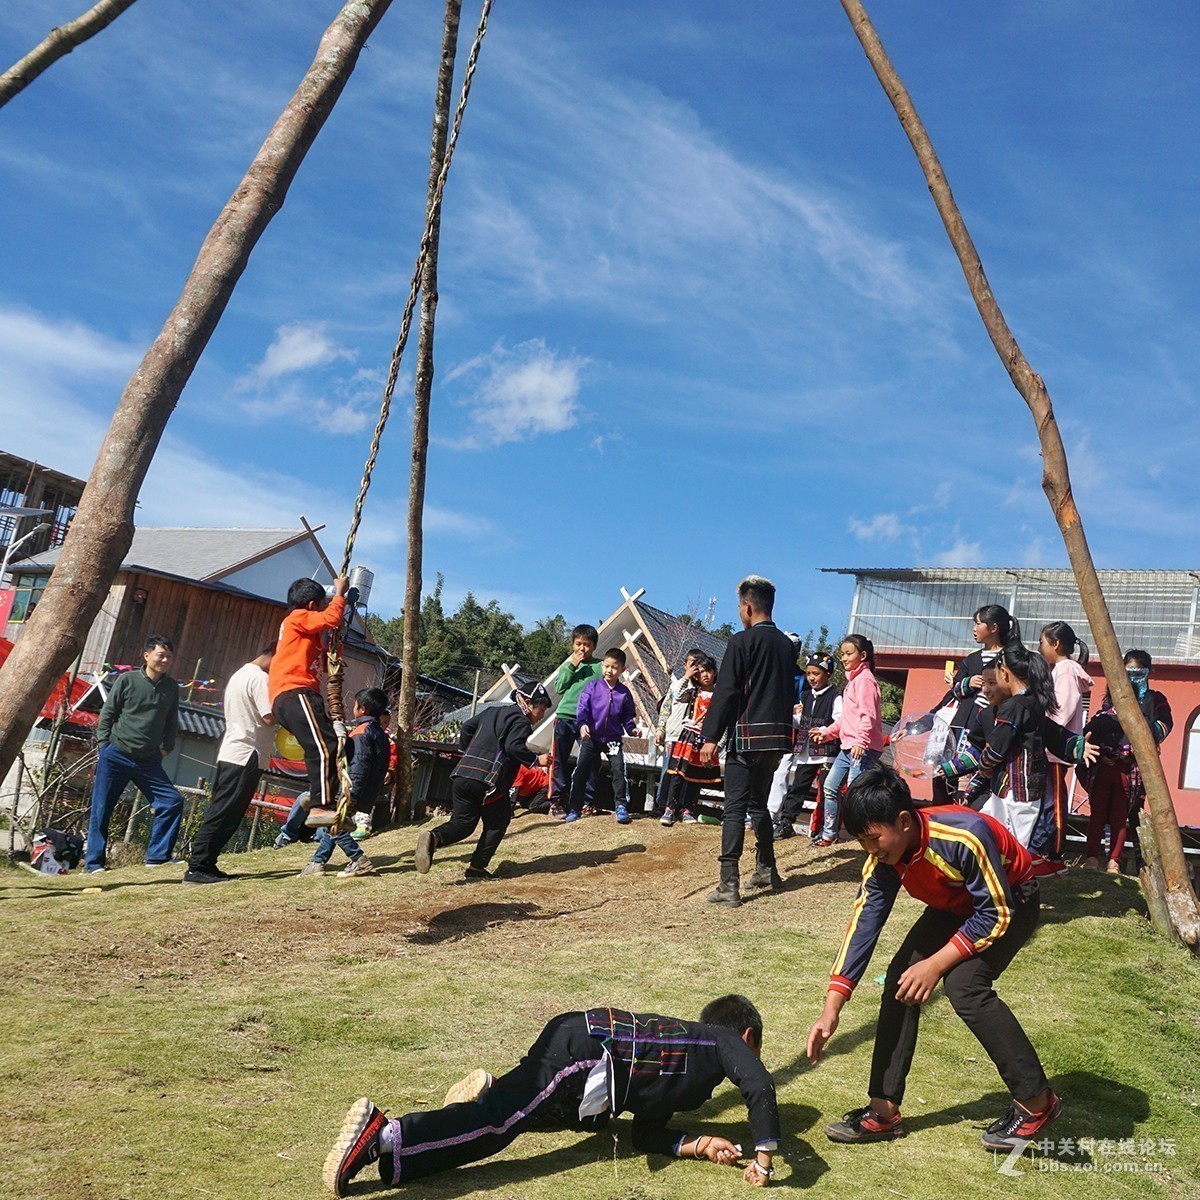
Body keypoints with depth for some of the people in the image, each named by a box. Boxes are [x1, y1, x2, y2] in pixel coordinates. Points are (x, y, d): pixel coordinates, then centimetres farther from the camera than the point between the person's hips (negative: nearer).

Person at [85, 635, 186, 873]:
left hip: (149, 762, 3)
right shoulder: (127, 680, -3)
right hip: (115, 757, -3)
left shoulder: (171, 688, 7)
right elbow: (107, 714, 2)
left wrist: (166, 749, 7)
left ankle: (157, 857, 0)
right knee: (101, 810, 2)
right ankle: (94, 863, 14)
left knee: (173, 802, -8)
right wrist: (105, 746, -2)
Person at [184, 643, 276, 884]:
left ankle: (204, 864, 10)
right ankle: (198, 867, -8)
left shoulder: (238, 675, 19)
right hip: (247, 757, -10)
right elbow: (269, 718, -19)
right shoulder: (260, 678, -13)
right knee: (224, 815, -8)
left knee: (220, 812, 10)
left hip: (229, 754, 10)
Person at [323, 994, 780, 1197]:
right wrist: (763, 1160, -2)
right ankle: (381, 1137, -26)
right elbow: (761, 1088, -9)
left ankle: (490, 1090, 22)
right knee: (495, 1123, -16)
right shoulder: (725, 1040, 13)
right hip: (585, 1053, -9)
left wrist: (699, 1144, 12)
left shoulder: (685, 1041, 34)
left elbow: (646, 1135, 26)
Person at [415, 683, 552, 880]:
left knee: (463, 823, 8)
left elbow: (467, 726, 26)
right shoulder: (521, 721, -2)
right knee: (497, 823, 12)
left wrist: (467, 751, 35)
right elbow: (513, 747, -16)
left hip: (462, 775, 7)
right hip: (489, 779, -7)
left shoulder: (493, 712, 24)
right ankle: (477, 867, 6)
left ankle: (433, 838, -20)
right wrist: (536, 759, -7)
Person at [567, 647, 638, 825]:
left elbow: (628, 715, 9)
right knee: (581, 770, -2)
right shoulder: (591, 687, -3)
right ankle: (574, 808, 7)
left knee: (618, 770, -9)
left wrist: (632, 729, -9)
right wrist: (582, 724, -29)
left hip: (614, 739, 1)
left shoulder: (624, 692, 2)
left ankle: (621, 806, 3)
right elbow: (582, 708, -12)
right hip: (591, 737, -1)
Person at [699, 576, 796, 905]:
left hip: (746, 735, -7)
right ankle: (766, 871, 29)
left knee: (735, 809, -5)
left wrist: (711, 737, -11)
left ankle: (728, 885, -9)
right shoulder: (787, 644, 12)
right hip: (778, 736, 7)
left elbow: (725, 692, -13)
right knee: (758, 804, 21)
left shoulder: (742, 641, -9)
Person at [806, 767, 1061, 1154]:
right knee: (901, 979, -8)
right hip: (954, 906, 7)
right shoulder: (883, 858, -19)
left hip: (1011, 901, -6)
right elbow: (863, 923, -18)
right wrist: (831, 1010, -23)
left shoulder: (965, 836, -38)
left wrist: (936, 964, -29)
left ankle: (1036, 1100, -10)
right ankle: (884, 1111, 1)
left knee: (963, 983, -26)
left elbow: (996, 914, -28)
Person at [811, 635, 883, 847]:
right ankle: (829, 834, 20)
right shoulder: (853, 679, 20)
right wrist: (826, 732, 20)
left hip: (863, 747, -11)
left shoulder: (865, 679, -10)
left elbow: (868, 715, -20)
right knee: (830, 786, 12)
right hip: (848, 745, 11)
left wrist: (860, 741, -30)